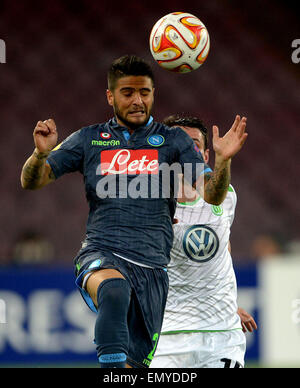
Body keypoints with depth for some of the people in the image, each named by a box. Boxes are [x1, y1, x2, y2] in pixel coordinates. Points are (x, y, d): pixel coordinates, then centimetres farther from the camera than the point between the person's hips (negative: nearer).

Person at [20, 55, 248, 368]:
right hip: (100, 255, -2)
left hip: (152, 263, 2)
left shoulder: (173, 140, 10)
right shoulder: (89, 139, 11)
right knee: (114, 289, -38)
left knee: (136, 363, 1)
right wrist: (41, 153, -13)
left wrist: (223, 159, -20)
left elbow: (212, 195, 1)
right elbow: (31, 181, 10)